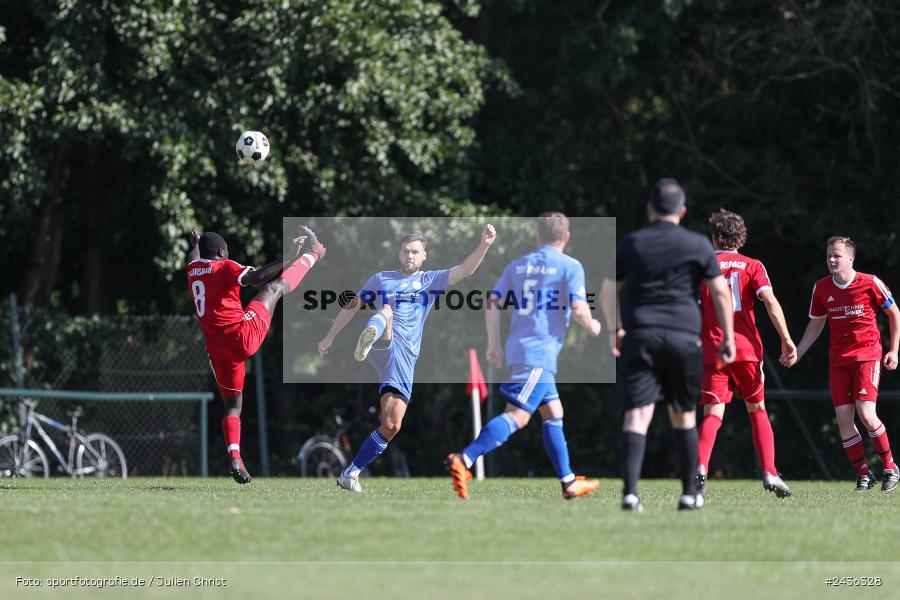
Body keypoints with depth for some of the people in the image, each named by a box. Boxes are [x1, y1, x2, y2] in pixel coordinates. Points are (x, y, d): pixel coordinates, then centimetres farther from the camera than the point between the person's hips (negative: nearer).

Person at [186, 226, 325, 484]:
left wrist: (195, 243, 63)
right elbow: (257, 278, -22)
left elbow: (194, 257, 42)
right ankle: (310, 255, 34)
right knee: (276, 286, 11)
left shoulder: (193, 269, 15)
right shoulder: (225, 268, -6)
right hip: (244, 334, -6)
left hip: (217, 349, 6)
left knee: (232, 406, 14)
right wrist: (289, 260, -20)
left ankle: (235, 458, -5)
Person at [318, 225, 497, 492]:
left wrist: (484, 245, -13)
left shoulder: (431, 281, 18)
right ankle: (368, 339, -74)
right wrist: (329, 338, 26)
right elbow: (352, 306, 27)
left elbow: (465, 269, 4)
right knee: (386, 311, -36)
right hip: (382, 347, -2)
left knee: (391, 425, -5)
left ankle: (351, 474, 7)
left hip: (405, 358, 2)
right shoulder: (381, 279, 20)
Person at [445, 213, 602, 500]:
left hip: (518, 348, 8)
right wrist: (592, 326, 9)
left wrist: (494, 344, 16)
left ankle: (568, 482, 19)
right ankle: (464, 460, -30)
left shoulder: (517, 265, 14)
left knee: (554, 413, 16)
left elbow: (492, 303, 9)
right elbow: (578, 309, -12)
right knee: (517, 415, -15)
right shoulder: (570, 267, -3)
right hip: (541, 352, -8)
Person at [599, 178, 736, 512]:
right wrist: (728, 337, 10)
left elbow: (607, 292, 13)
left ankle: (630, 491, -24)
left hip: (639, 337, 0)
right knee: (683, 416, 15)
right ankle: (689, 493, 20)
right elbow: (720, 292, 4)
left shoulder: (631, 243, 10)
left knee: (637, 414, -8)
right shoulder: (698, 245, 6)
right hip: (684, 335, 0)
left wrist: (616, 329, 25)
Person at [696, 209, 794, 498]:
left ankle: (701, 467, -29)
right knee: (757, 410, 15)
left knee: (712, 414, -5)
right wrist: (786, 340, -12)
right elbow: (770, 301, -8)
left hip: (712, 351, 0)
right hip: (747, 349, 0)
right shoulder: (752, 266, 6)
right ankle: (769, 472, 3)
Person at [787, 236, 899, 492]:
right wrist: (797, 353, 6)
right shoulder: (821, 288, 5)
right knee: (843, 418, -4)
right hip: (838, 360, 4)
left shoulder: (870, 283, -7)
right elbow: (816, 324, 16)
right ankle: (864, 475, 8)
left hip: (867, 354, -4)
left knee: (866, 413, -17)